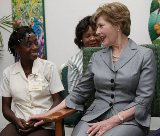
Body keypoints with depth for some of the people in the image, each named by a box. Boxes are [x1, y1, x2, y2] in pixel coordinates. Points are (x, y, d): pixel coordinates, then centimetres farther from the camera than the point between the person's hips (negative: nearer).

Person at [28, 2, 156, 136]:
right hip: (95, 116, 3)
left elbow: (143, 100, -6)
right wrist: (49, 114, 8)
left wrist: (112, 122, -15)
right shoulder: (97, 57, 14)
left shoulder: (145, 55, 1)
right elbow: (79, 92, 16)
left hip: (129, 120, -3)